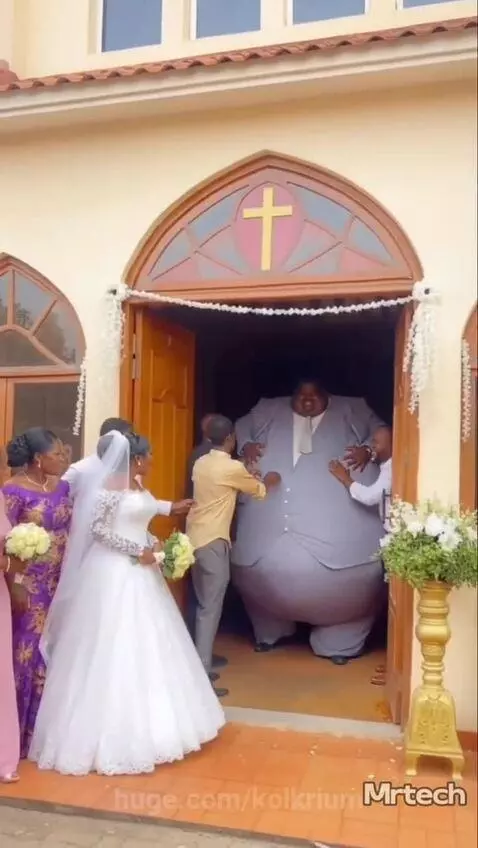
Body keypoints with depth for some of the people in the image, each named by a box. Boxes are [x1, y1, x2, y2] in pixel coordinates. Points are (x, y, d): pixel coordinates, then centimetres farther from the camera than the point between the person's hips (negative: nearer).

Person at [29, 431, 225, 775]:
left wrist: (155, 543, 1)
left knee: (146, 649, 14)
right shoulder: (109, 485, -15)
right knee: (114, 653, -2)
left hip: (140, 575, 9)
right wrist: (137, 551, -19)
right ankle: (114, 734, 11)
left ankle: (144, 724, 28)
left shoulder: (139, 485, 11)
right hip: (114, 575, -9)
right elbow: (97, 527, -20)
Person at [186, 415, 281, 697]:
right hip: (213, 542, -8)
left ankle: (202, 662, 30)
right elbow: (258, 491, 5)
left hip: (195, 538, 8)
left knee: (205, 604, 19)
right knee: (211, 608, -4)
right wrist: (269, 482, 26)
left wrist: (249, 476, 35)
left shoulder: (201, 464, 8)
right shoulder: (233, 468, -13)